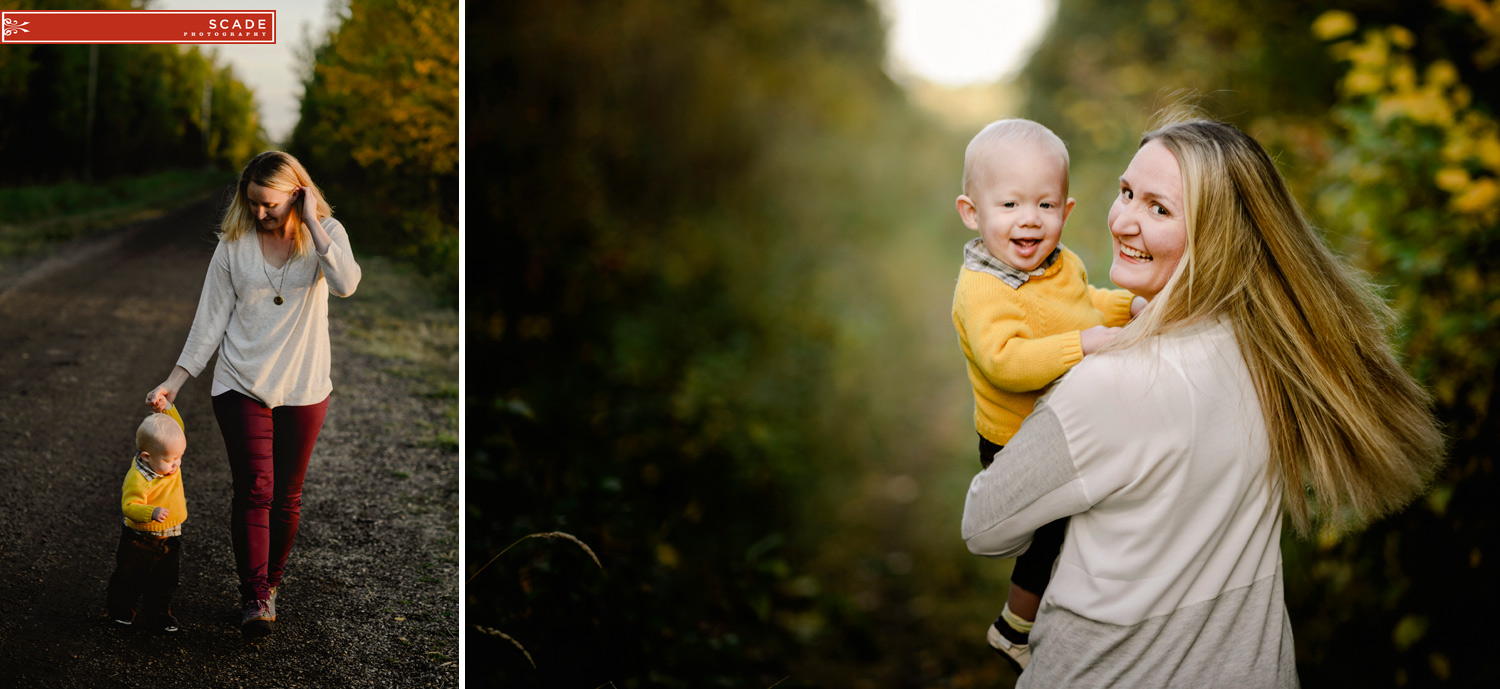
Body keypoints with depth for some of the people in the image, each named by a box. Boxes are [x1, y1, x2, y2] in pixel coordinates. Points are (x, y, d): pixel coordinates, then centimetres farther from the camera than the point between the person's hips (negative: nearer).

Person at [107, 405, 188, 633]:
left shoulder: (167, 460, -8)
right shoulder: (138, 479, -29)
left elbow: (177, 427, -2)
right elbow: (129, 506, -32)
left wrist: (165, 407, -17)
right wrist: (151, 512, -49)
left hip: (169, 539, 5)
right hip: (140, 540, -5)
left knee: (165, 580, 13)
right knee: (129, 579, 13)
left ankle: (157, 616, 27)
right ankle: (121, 610, 35)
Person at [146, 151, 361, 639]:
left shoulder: (325, 233, -3)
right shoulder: (234, 243, 0)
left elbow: (346, 284, -25)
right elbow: (212, 318, 4)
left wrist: (311, 222, -22)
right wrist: (174, 382, 1)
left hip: (303, 388, 0)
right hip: (242, 385, 0)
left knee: (287, 496, 8)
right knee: (254, 490, -10)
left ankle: (270, 584, 26)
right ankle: (254, 598, -5)